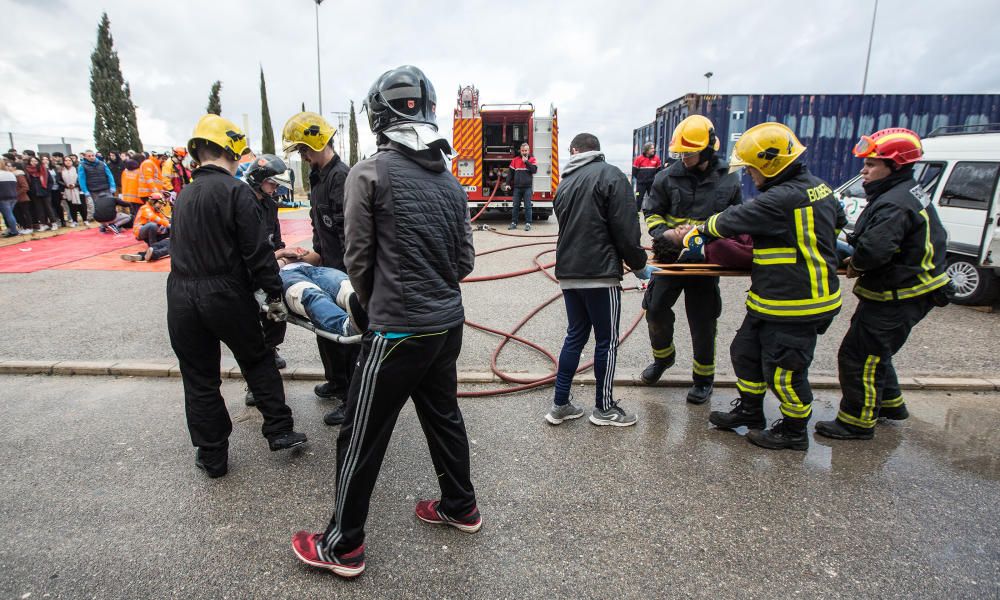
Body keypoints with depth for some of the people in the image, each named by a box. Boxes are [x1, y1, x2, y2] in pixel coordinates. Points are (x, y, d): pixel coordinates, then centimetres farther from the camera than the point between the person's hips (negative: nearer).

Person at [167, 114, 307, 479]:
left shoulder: (185, 195, 14)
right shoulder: (235, 190, -8)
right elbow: (255, 250, -14)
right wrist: (274, 295, -6)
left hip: (181, 296, 5)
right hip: (225, 295, -5)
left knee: (199, 379, 12)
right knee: (257, 360, 16)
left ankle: (212, 457, 23)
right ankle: (279, 431, 20)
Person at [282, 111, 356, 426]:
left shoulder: (341, 176, -18)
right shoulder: (318, 175, 14)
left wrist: (349, 272, -23)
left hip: (344, 269, -10)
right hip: (327, 266, 10)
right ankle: (337, 382, 36)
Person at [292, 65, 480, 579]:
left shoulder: (370, 173, -10)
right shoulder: (450, 180, 8)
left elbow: (358, 258, -5)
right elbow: (465, 260, 9)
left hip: (398, 330, -6)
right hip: (449, 322, 7)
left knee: (362, 436, 8)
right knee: (443, 415, 23)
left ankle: (343, 546, 25)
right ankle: (461, 508, 40)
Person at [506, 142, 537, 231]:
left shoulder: (532, 159, 5)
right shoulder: (515, 160, 8)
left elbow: (534, 170, -10)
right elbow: (510, 172, 10)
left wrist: (526, 162, -10)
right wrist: (508, 184, 3)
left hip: (527, 187, -2)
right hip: (517, 187, 2)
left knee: (528, 206, -1)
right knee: (515, 206, 5)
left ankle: (528, 223, 3)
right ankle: (513, 223, 12)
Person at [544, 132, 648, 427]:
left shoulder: (565, 183, 14)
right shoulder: (610, 175, -5)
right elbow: (625, 229, -11)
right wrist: (639, 263, 3)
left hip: (568, 272, 6)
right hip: (600, 273, -6)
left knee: (575, 336, 15)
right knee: (607, 341, 6)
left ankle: (560, 405, 19)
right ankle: (604, 408, 18)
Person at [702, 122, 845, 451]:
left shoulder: (782, 199, -25)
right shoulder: (818, 187, 8)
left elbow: (732, 220, -16)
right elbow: (838, 220, 24)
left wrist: (704, 226, 4)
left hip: (795, 305, -11)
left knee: (784, 371, 5)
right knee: (746, 351, 19)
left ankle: (794, 432, 26)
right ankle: (749, 412, 36)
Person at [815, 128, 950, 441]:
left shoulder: (895, 204, -24)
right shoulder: (910, 193, 11)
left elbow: (874, 249, -35)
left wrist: (856, 265, -14)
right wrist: (858, 261, 0)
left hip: (898, 299, -11)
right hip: (905, 291, 11)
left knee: (858, 356, -2)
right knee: (873, 351, 26)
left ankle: (857, 422, 11)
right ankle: (890, 403, 44)